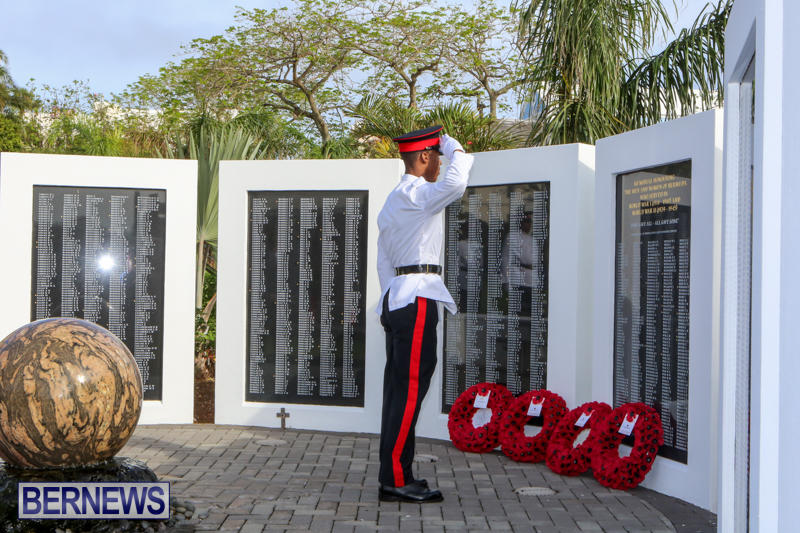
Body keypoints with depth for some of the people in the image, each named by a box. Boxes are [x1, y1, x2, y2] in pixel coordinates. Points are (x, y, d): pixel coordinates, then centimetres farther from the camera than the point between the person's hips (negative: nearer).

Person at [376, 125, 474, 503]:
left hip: (396, 297, 10)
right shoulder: (415, 194, -9)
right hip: (417, 298, -10)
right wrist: (454, 148, -11)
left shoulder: (393, 200, 22)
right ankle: (395, 480, -7)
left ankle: (394, 475, 16)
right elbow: (455, 184, -30)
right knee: (410, 389, -9)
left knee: (398, 388, 11)